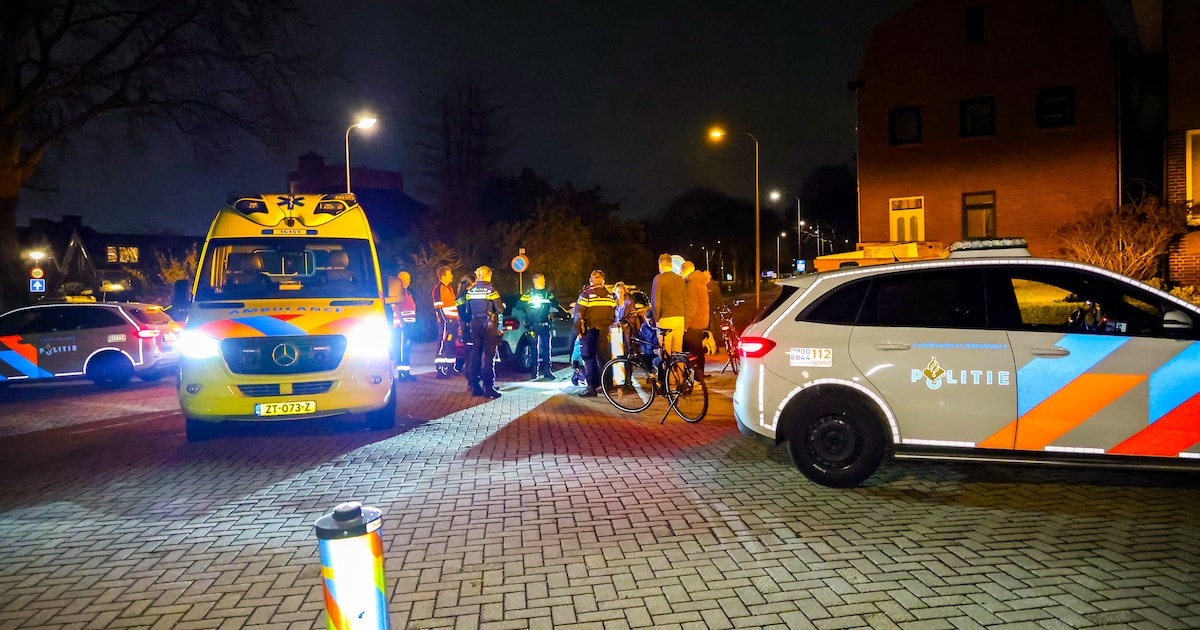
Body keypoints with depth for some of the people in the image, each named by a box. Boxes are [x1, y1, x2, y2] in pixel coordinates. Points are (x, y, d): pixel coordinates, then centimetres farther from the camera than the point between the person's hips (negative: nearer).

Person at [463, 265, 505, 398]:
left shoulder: (470, 290, 6)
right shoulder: (491, 289, -11)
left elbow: (468, 310, 10)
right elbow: (500, 309, -11)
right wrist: (503, 306, 10)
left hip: (475, 325, 5)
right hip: (489, 325, -5)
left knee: (475, 355, 9)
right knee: (488, 356, -3)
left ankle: (475, 387, 13)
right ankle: (488, 388, -3)